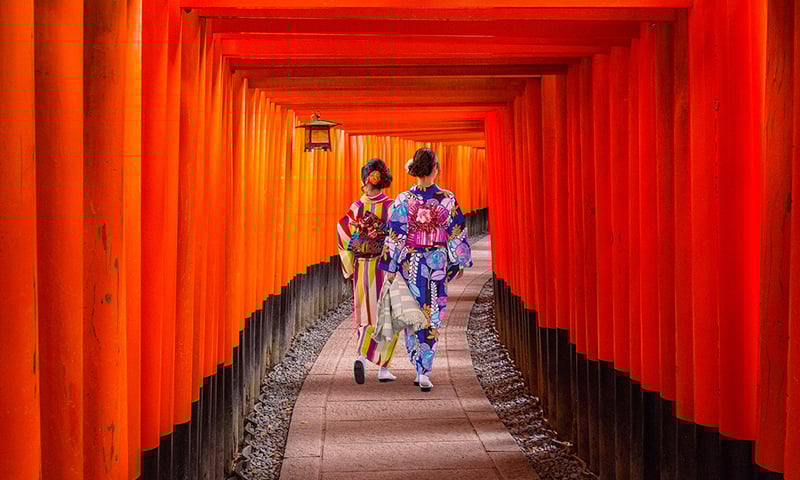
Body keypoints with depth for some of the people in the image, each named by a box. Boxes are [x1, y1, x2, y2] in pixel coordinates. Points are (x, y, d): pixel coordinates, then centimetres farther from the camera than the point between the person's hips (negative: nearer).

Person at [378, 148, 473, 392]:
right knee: (432, 318, 6)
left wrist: (390, 269, -2)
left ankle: (420, 370, 12)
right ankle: (425, 371, -3)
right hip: (438, 263, 0)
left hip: (410, 264, 0)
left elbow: (395, 237, -8)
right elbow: (457, 235, 0)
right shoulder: (448, 200, -7)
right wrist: (459, 263, 11)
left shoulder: (403, 200, -8)